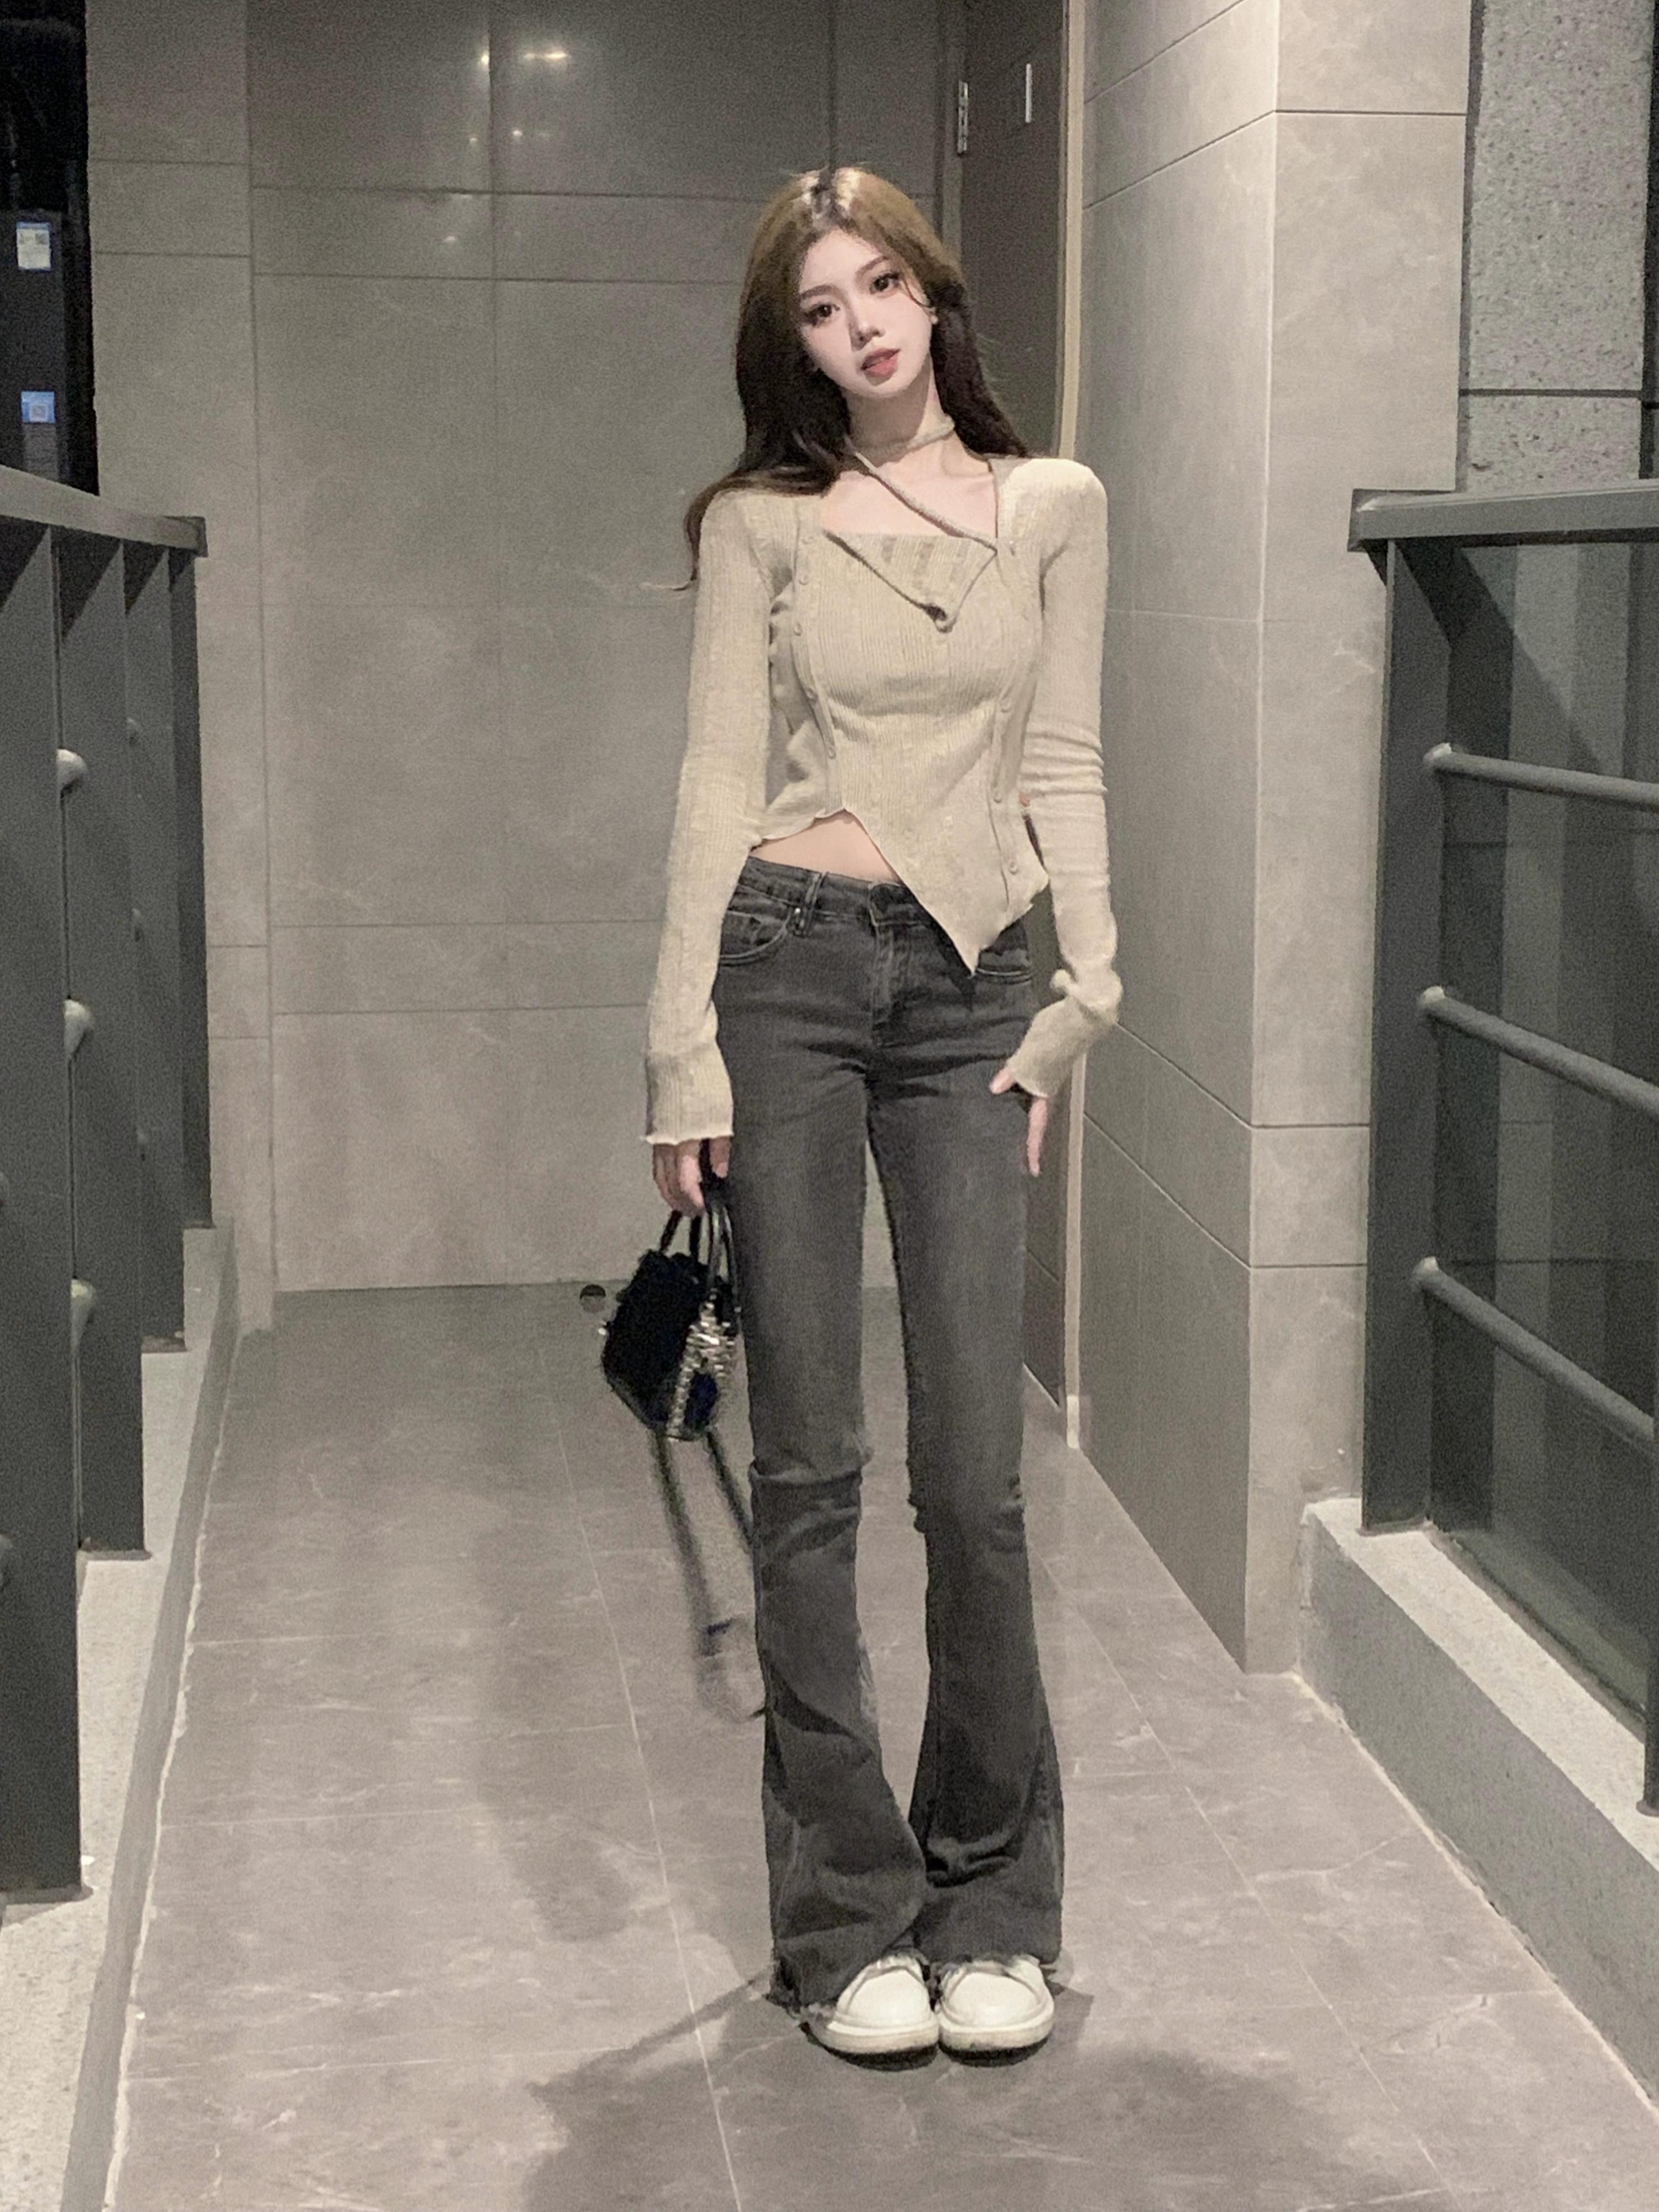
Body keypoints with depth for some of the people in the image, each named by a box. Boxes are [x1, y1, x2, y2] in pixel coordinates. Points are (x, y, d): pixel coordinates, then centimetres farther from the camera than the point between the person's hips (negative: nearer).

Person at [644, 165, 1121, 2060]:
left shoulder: (1054, 509, 11)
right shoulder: (762, 524, 6)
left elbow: (1062, 768, 10)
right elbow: (718, 785, 1)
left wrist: (1086, 994, 1)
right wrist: (683, 1051, -5)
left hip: (970, 987, 1)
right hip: (789, 966, -1)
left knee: (975, 1471, -3)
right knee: (809, 1469, 1)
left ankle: (989, 1907, 15)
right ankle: (848, 1920, 13)